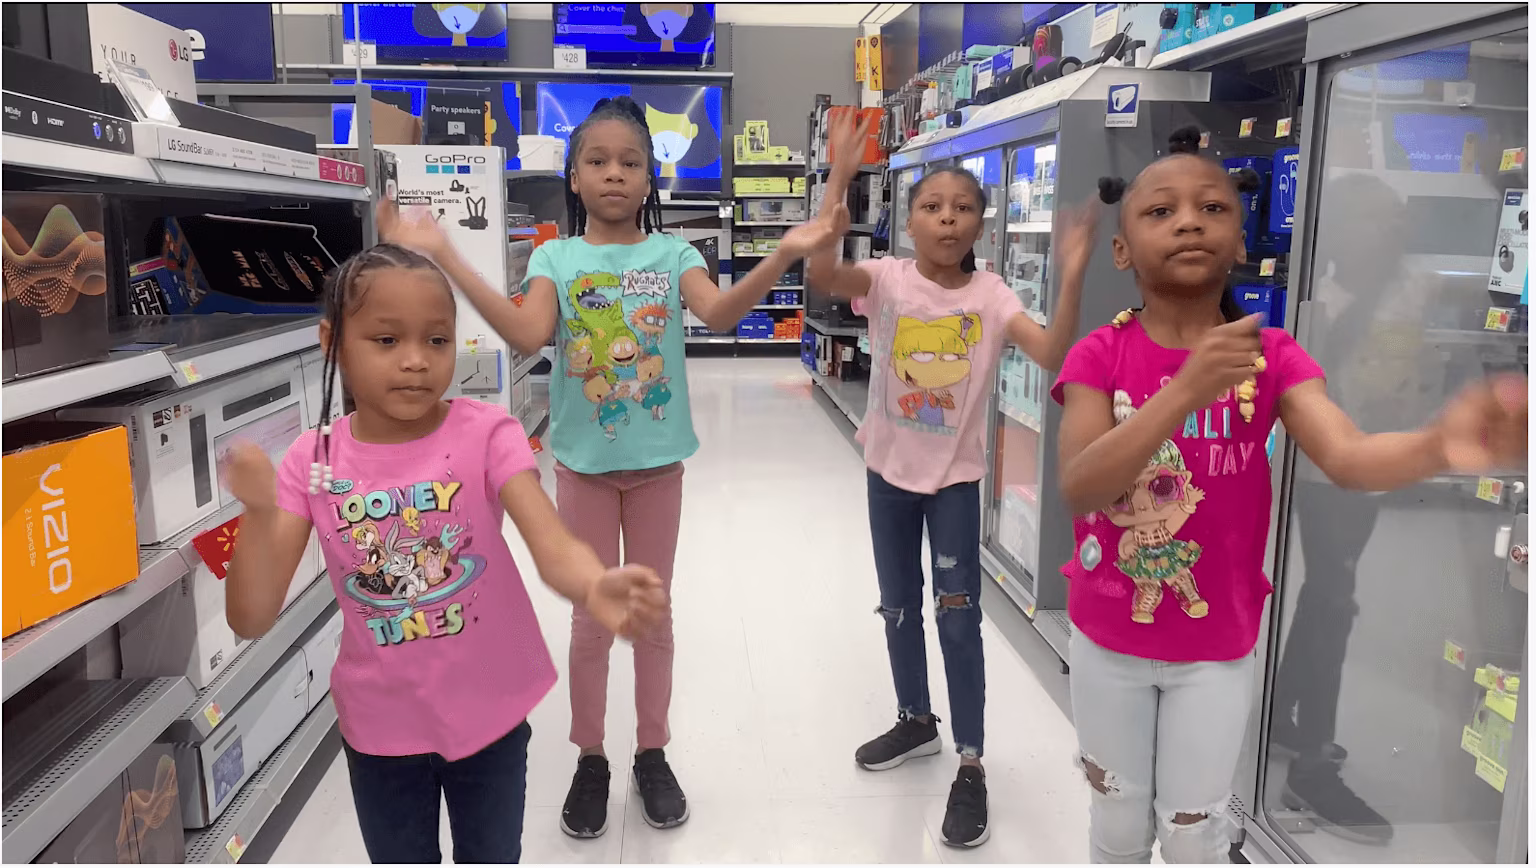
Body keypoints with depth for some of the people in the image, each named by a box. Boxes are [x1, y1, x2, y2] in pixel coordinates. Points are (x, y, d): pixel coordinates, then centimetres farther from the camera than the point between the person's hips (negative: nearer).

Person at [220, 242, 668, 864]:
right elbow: (250, 620, -13)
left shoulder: (486, 434, -17)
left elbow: (553, 546, -31)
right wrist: (259, 512, -30)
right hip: (380, 725, 2)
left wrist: (595, 589, -54)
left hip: (488, 713, -1)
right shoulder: (313, 462, -11)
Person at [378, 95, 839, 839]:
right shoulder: (555, 257, -1)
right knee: (591, 617, 11)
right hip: (583, 461, 0)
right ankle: (590, 759, 29)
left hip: (656, 459, 0)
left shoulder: (671, 253, -1)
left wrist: (782, 257, -35)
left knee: (653, 611, 13)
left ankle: (652, 753, 31)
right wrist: (444, 257, -26)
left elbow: (719, 313, -20)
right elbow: (528, 335, -19)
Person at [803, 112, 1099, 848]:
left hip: (955, 476, -2)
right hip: (890, 470, 2)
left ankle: (970, 765, 14)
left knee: (957, 616, 0)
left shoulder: (989, 294, -10)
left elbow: (1052, 355, -24)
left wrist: (1073, 276, -35)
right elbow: (822, 275, -30)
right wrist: (838, 179, -36)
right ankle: (915, 720, 40)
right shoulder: (887, 278, -9)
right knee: (898, 607, 16)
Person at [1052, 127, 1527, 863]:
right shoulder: (1100, 355, -13)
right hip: (1108, 638, 0)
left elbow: (1348, 457, -26)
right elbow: (1077, 490, -27)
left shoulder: (1271, 357, -10)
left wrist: (1439, 444, -48)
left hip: (1215, 644, 1)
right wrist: (1186, 391, -38)